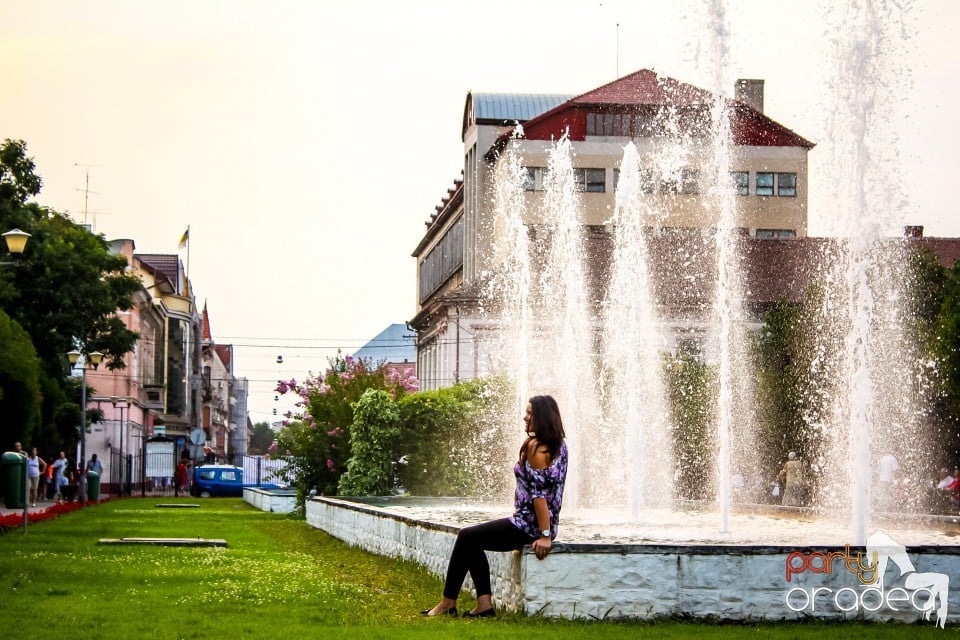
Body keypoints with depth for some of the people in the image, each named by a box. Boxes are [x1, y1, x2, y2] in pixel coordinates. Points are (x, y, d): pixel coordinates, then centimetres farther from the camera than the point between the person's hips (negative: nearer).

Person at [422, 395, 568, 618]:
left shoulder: (536, 447, -18)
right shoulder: (558, 445, 11)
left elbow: (539, 492, -22)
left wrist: (545, 535, -24)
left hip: (528, 525, -10)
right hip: (533, 524, 10)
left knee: (466, 538, 0)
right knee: (472, 541, 15)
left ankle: (448, 603, 9)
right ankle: (484, 604, 8)